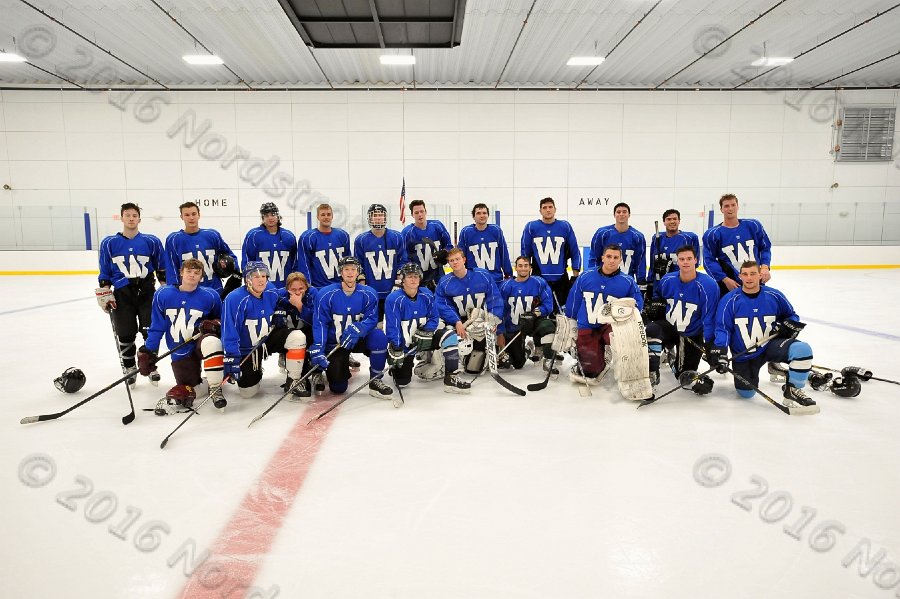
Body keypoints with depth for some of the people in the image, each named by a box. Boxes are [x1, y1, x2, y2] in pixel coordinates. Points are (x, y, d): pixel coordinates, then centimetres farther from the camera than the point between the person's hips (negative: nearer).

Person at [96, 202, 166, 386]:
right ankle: (129, 369, 23)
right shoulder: (109, 243, 3)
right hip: (122, 295, 1)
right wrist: (104, 296, 3)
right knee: (125, 335, 6)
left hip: (147, 292, -1)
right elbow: (104, 273, 7)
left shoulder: (152, 241, 1)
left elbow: (162, 268, 8)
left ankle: (151, 366, 15)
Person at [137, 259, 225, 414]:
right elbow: (156, 327, 5)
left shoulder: (210, 296, -6)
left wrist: (213, 324, -15)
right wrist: (148, 352, 0)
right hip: (180, 353, 2)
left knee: (210, 342, -38)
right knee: (189, 387, -9)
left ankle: (215, 387, -20)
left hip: (202, 344, -2)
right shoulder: (163, 295, -1)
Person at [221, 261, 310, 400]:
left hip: (269, 339, 3)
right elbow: (229, 333, -26)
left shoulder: (272, 292, -11)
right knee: (248, 392, -2)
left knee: (297, 337, -24)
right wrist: (231, 360, -30)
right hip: (246, 348, -3)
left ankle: (293, 382, -11)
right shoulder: (234, 299, -25)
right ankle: (254, 371, 34)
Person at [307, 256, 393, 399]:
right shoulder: (326, 294, -13)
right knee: (338, 388, -8)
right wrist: (318, 349, -27)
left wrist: (356, 329, -33)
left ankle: (375, 381, -15)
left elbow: (371, 319, -12)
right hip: (334, 343, -1)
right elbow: (320, 323, -15)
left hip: (358, 338, 1)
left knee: (379, 336, -32)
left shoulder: (368, 294, -9)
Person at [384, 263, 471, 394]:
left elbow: (434, 318, -2)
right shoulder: (394, 299, -20)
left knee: (450, 336, -20)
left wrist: (426, 332, -20)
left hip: (423, 339, 4)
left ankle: (451, 378, -17)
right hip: (402, 343, -4)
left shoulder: (427, 295, -7)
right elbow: (392, 326, -22)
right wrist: (395, 351, -26)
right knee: (402, 382, -5)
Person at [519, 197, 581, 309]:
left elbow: (575, 251, 5)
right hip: (538, 278, -1)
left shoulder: (565, 226, 0)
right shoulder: (531, 227, -2)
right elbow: (525, 253, 5)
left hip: (561, 278, 1)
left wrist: (576, 275, 3)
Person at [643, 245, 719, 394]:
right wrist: (655, 304, -2)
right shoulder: (668, 280, -8)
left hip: (692, 336, -1)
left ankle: (676, 360, 37)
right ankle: (652, 374, -20)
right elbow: (657, 293, 18)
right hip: (668, 326, 2)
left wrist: (708, 344, -23)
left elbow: (710, 319, -19)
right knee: (651, 330, -32)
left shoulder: (708, 285, -21)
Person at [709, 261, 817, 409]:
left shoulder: (774, 296, -4)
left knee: (803, 349, -28)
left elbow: (791, 316, 12)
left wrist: (789, 326, -11)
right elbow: (722, 328, -10)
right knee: (746, 393, 1)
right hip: (743, 354, -1)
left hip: (772, 345, 1)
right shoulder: (730, 300, -10)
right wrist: (719, 351, -23)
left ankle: (792, 390, -8)